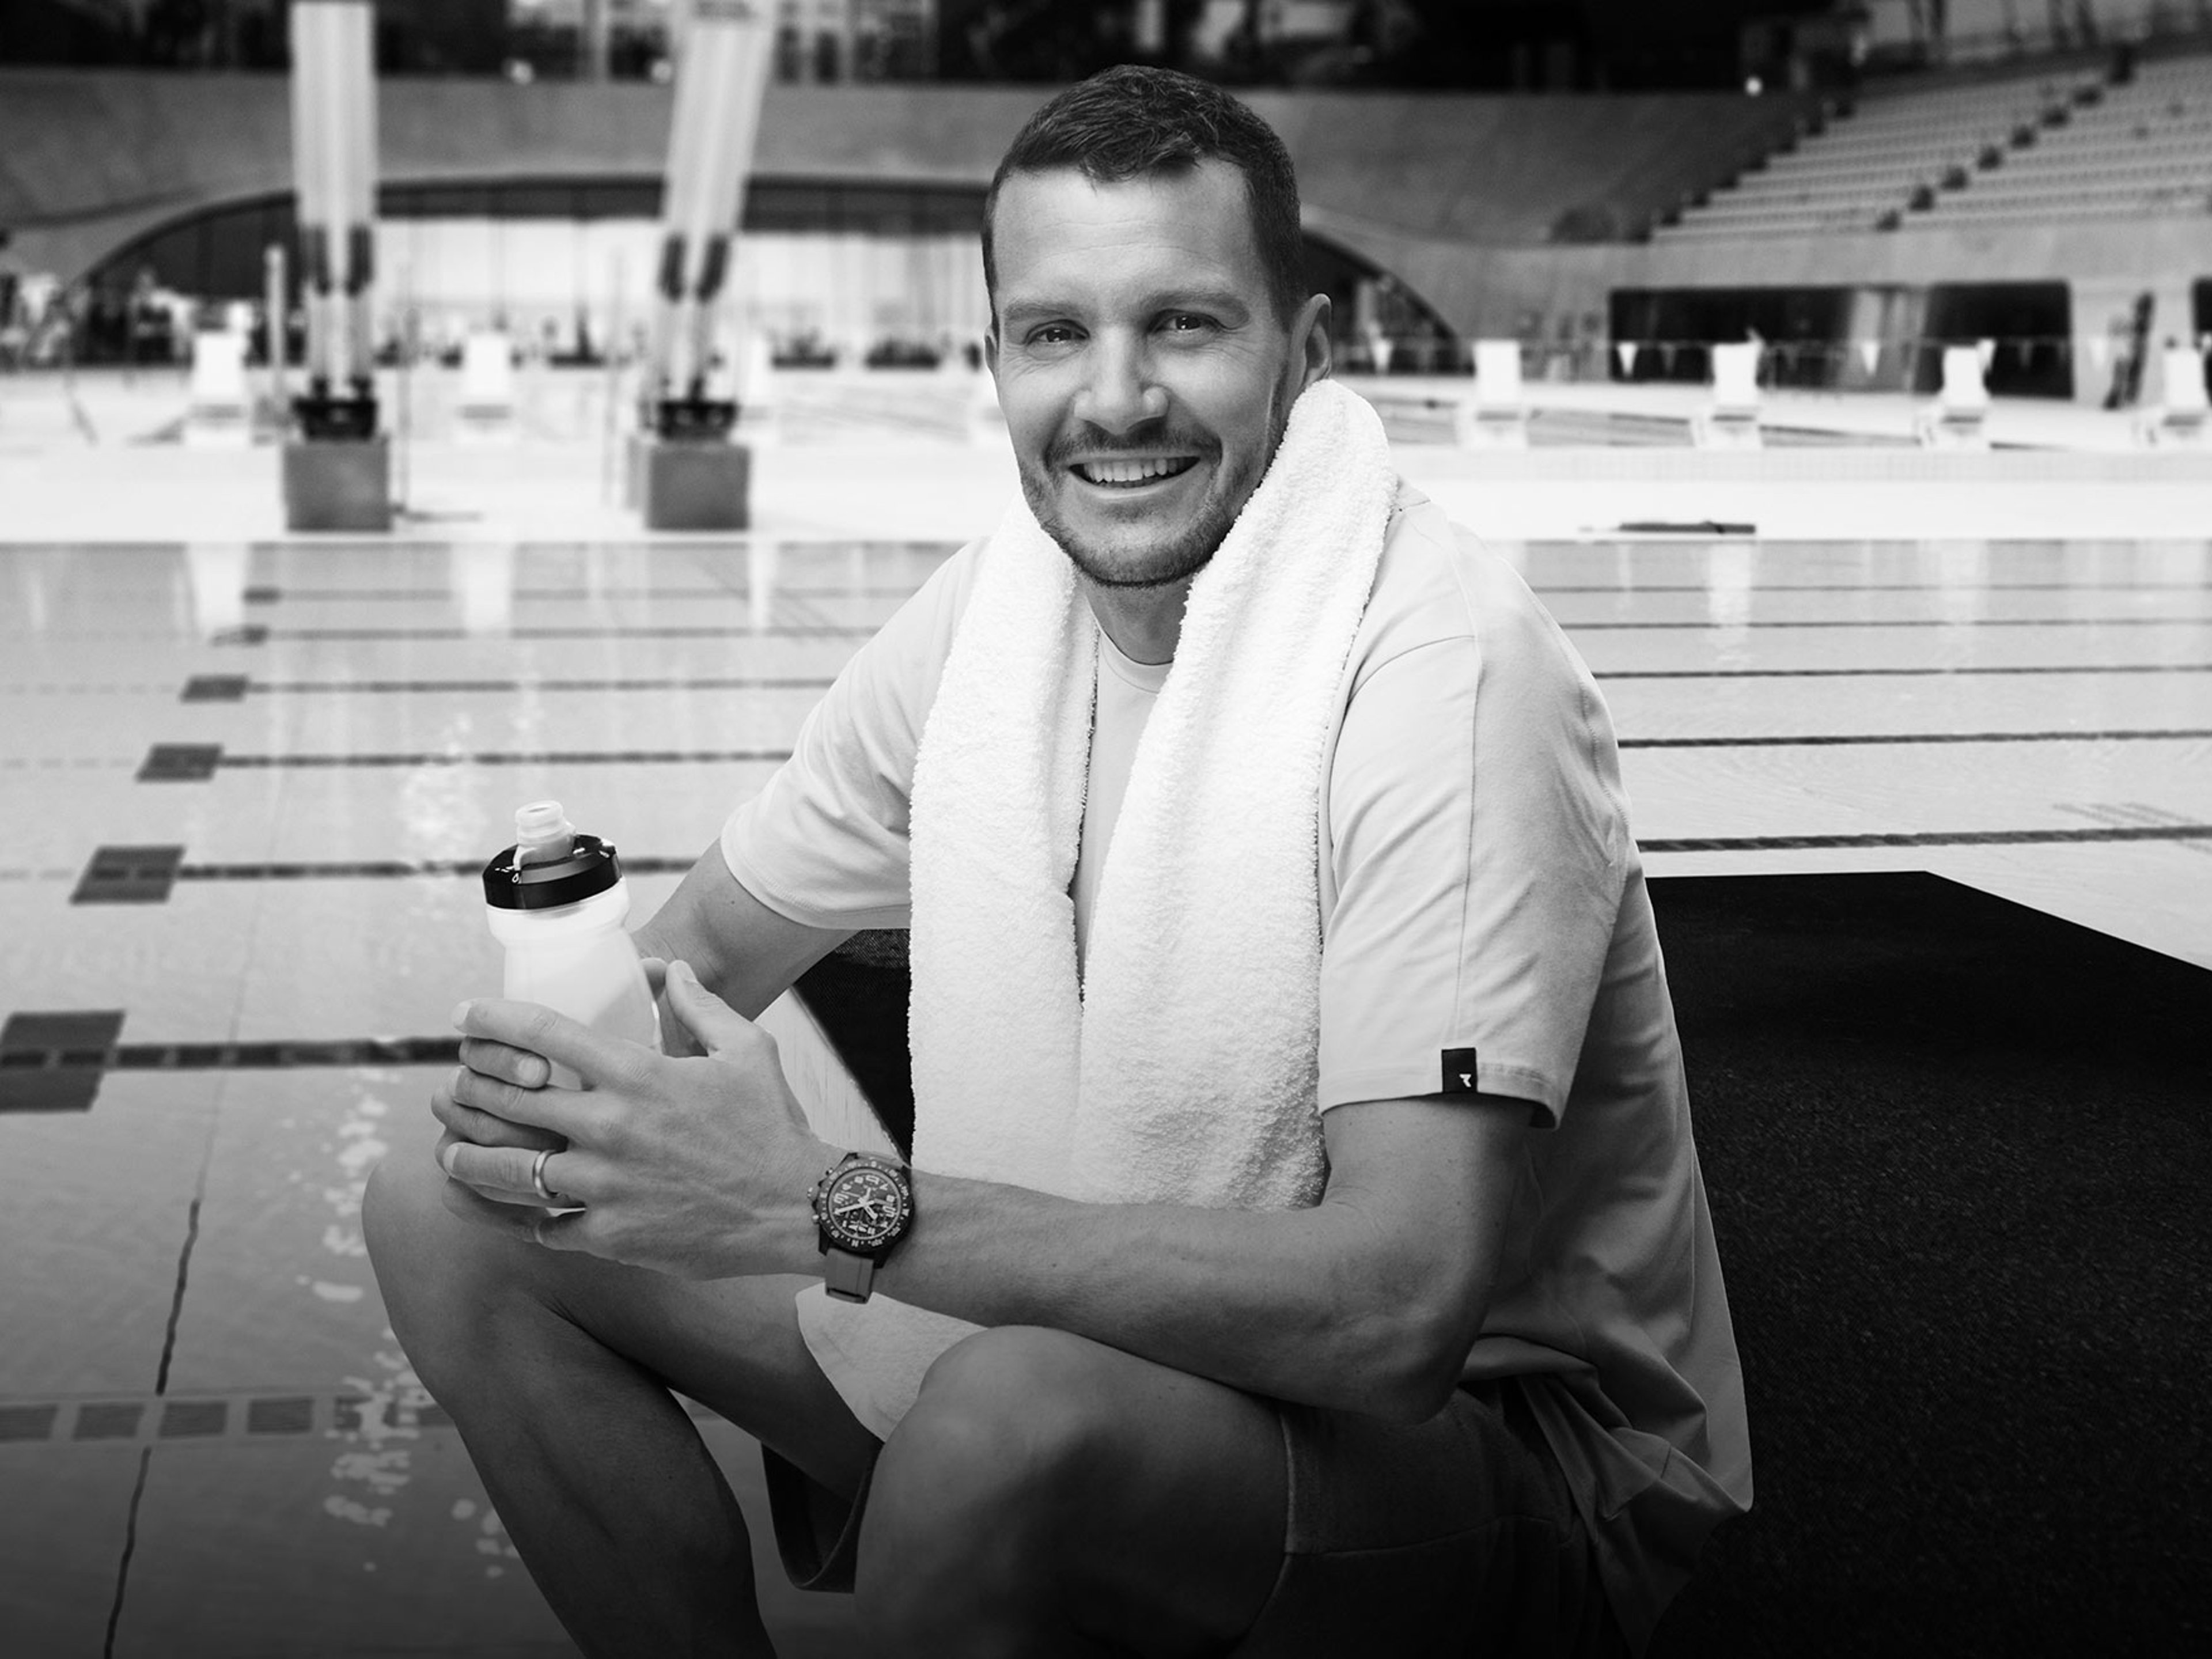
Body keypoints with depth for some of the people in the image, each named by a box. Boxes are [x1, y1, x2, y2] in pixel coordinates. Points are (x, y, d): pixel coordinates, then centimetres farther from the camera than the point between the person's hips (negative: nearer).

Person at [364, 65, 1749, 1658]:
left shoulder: (1450, 671, -23)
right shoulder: (997, 598, -2)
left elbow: (1402, 1304, -32)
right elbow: (705, 943, 11)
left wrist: (827, 1206, -32)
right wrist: (553, 1059, -14)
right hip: (1080, 1348, 7)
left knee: (1018, 1408, -39)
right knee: (455, 1211, 0)